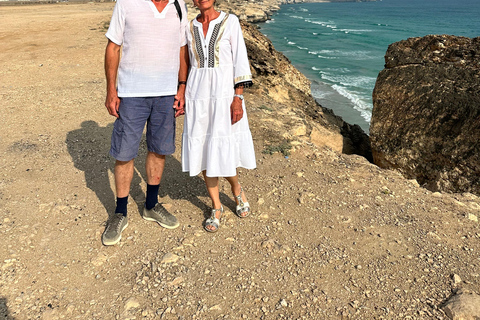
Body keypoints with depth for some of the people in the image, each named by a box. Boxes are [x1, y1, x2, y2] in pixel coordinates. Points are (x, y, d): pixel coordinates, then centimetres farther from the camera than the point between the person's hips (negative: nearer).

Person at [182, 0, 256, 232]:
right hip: (198, 93, 4)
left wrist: (238, 98, -14)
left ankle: (237, 189, 30)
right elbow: (193, 64, 14)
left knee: (222, 153, -4)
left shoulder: (230, 22, -3)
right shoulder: (190, 28, 9)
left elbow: (240, 61, -7)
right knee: (203, 151, 5)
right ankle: (216, 207, 21)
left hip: (224, 93, -4)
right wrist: (187, 97, 13)